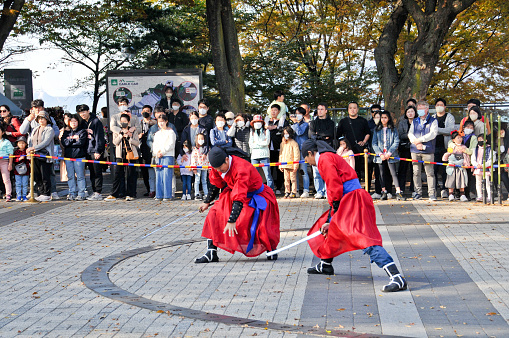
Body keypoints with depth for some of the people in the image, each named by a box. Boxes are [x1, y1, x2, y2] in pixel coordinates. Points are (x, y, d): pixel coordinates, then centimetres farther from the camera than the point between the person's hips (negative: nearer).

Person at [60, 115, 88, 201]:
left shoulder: (82, 131, 4)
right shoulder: (66, 132, 15)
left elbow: (81, 142, -10)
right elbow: (63, 142, 1)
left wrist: (69, 142, -4)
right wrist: (73, 139, -7)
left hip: (79, 156, -4)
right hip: (68, 156, 4)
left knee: (80, 176, -4)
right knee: (70, 176, 5)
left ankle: (81, 194, -1)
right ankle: (72, 194, 10)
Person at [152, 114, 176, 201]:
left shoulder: (171, 132, 2)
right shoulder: (157, 134, 21)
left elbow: (171, 145, -6)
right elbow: (154, 145, 17)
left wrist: (162, 152, -11)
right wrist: (157, 152, -3)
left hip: (168, 156, -6)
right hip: (158, 157, 6)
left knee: (167, 176, -10)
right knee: (158, 176, 3)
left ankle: (168, 195, -9)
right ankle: (159, 195, 6)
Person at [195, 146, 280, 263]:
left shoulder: (241, 169, -36)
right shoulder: (218, 165, -14)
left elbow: (239, 198, -39)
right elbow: (215, 184, 9)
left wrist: (232, 221, -40)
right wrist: (207, 202, 19)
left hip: (256, 196, -7)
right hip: (234, 191, 7)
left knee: (260, 225, -19)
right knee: (214, 214, -9)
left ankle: (271, 248, 13)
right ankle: (211, 254, -8)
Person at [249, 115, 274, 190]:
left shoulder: (266, 131, 10)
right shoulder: (252, 132, 18)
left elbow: (267, 142, -5)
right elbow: (250, 145, 6)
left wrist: (256, 142, -2)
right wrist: (261, 144, -3)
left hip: (264, 155, -3)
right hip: (254, 155, 3)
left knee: (267, 174, -8)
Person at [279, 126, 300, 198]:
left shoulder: (294, 143, -6)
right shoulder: (282, 144, 14)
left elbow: (296, 155, -9)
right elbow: (281, 154, 19)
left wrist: (295, 166, -14)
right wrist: (280, 165, 14)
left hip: (292, 165, -6)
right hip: (285, 165, 6)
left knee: (293, 179, -1)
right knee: (286, 179, 9)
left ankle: (293, 192, 4)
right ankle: (287, 192, 15)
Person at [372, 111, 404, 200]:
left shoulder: (393, 129, 6)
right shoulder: (377, 130, 10)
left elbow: (396, 142, -1)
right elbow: (374, 143, 5)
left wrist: (389, 153, -11)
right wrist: (380, 154, -8)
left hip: (391, 155, -2)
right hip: (380, 155, 2)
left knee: (393, 173, -8)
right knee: (382, 174, 4)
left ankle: (398, 193, -12)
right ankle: (384, 192, 10)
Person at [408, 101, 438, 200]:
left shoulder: (433, 121, 6)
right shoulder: (415, 121, 18)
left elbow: (433, 134, -7)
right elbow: (410, 133, 9)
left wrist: (420, 140, -11)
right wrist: (417, 143, -8)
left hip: (428, 150, -4)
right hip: (415, 150, 4)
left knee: (430, 172, -7)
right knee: (416, 172, 3)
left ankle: (432, 193, -5)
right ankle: (418, 193, 9)